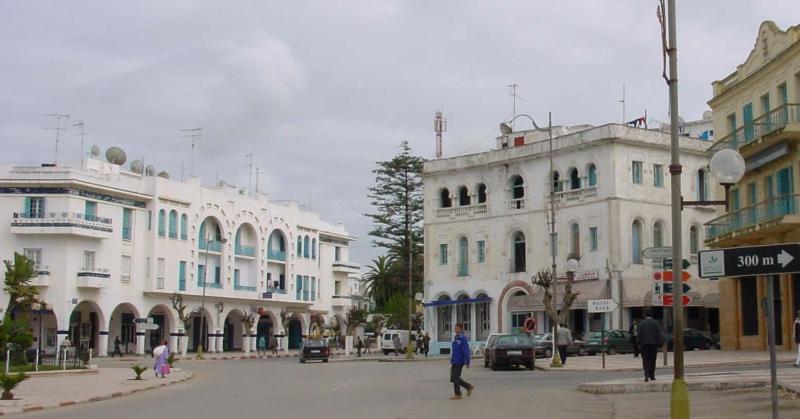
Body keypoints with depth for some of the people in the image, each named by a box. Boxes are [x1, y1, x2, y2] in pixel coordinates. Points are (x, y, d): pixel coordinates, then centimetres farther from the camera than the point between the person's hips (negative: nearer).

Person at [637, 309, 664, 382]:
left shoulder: (641, 323, -3)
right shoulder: (655, 323, -1)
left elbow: (639, 334, -4)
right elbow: (659, 334, -2)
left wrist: (639, 344, 2)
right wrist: (660, 343, 3)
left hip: (644, 344, -1)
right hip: (653, 344, 1)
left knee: (645, 360, 0)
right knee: (652, 360, 10)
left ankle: (647, 375, -15)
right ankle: (652, 376, 15)